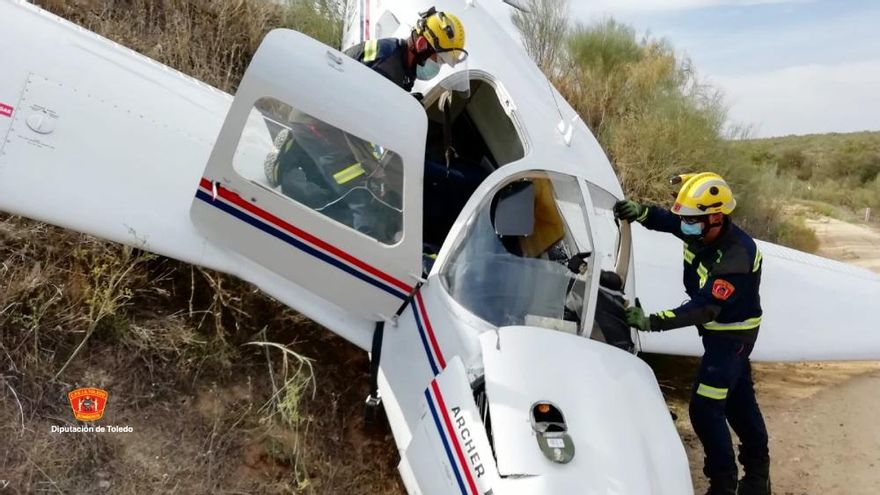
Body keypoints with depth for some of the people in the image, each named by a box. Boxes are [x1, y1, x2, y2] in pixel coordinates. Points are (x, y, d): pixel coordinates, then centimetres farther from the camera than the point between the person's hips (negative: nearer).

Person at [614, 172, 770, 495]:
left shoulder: (737, 256, -33)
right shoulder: (701, 231, -10)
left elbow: (705, 308, -37)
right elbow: (666, 220, 3)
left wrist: (652, 322, -44)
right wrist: (639, 212, -21)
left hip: (732, 336, -9)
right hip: (719, 331, 9)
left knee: (705, 409, -8)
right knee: (739, 400, 22)